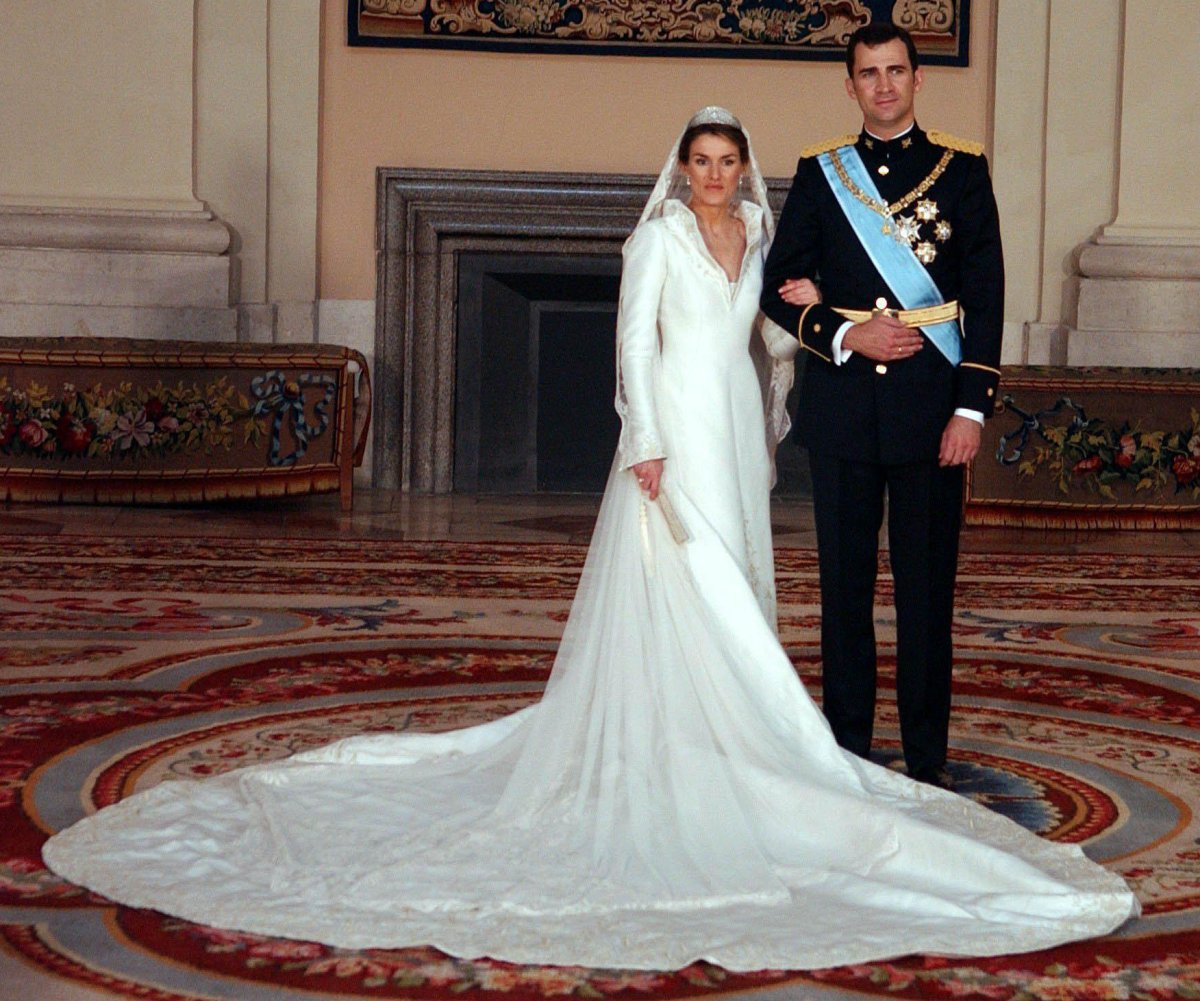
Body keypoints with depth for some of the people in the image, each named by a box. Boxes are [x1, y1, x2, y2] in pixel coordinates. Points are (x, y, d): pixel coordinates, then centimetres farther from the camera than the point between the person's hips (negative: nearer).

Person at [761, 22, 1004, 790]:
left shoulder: (963, 169, 5)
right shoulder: (820, 172, 9)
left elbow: (986, 295, 1)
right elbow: (779, 286, 8)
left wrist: (973, 407, -6)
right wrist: (844, 335, -9)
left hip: (932, 409, -2)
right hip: (844, 409, 2)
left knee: (928, 585, 2)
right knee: (844, 583, 7)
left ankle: (928, 757, 11)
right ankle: (847, 748, 16)